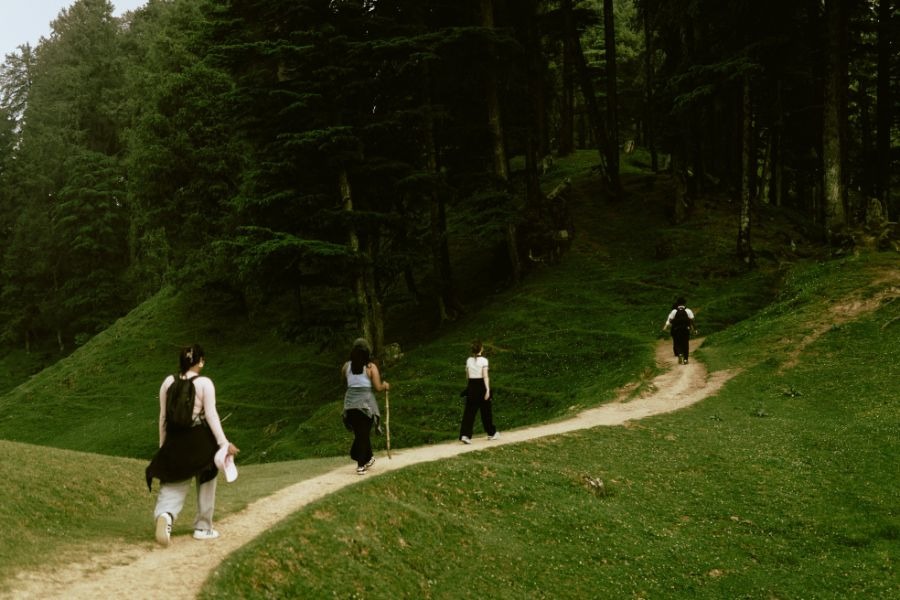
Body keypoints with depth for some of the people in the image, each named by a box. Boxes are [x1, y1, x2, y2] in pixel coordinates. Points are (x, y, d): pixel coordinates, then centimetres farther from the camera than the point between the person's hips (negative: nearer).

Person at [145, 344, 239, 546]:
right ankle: (203, 528, 22)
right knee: (205, 484, 16)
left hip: (175, 439, 3)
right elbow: (211, 415, -13)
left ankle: (165, 515, -26)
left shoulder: (168, 382, 3)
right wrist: (224, 443, -10)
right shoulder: (205, 383, -9)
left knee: (173, 485, 5)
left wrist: (163, 444, 16)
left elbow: (163, 416, 7)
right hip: (201, 439, -3)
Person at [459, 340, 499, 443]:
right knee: (486, 410, 12)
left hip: (471, 386, 3)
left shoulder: (469, 360, 5)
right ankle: (491, 433, 26)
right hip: (481, 386, -3)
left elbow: (467, 376, 11)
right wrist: (487, 390, -16)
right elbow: (485, 376, -14)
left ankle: (465, 435, -12)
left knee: (469, 411, 1)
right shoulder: (483, 360, -9)